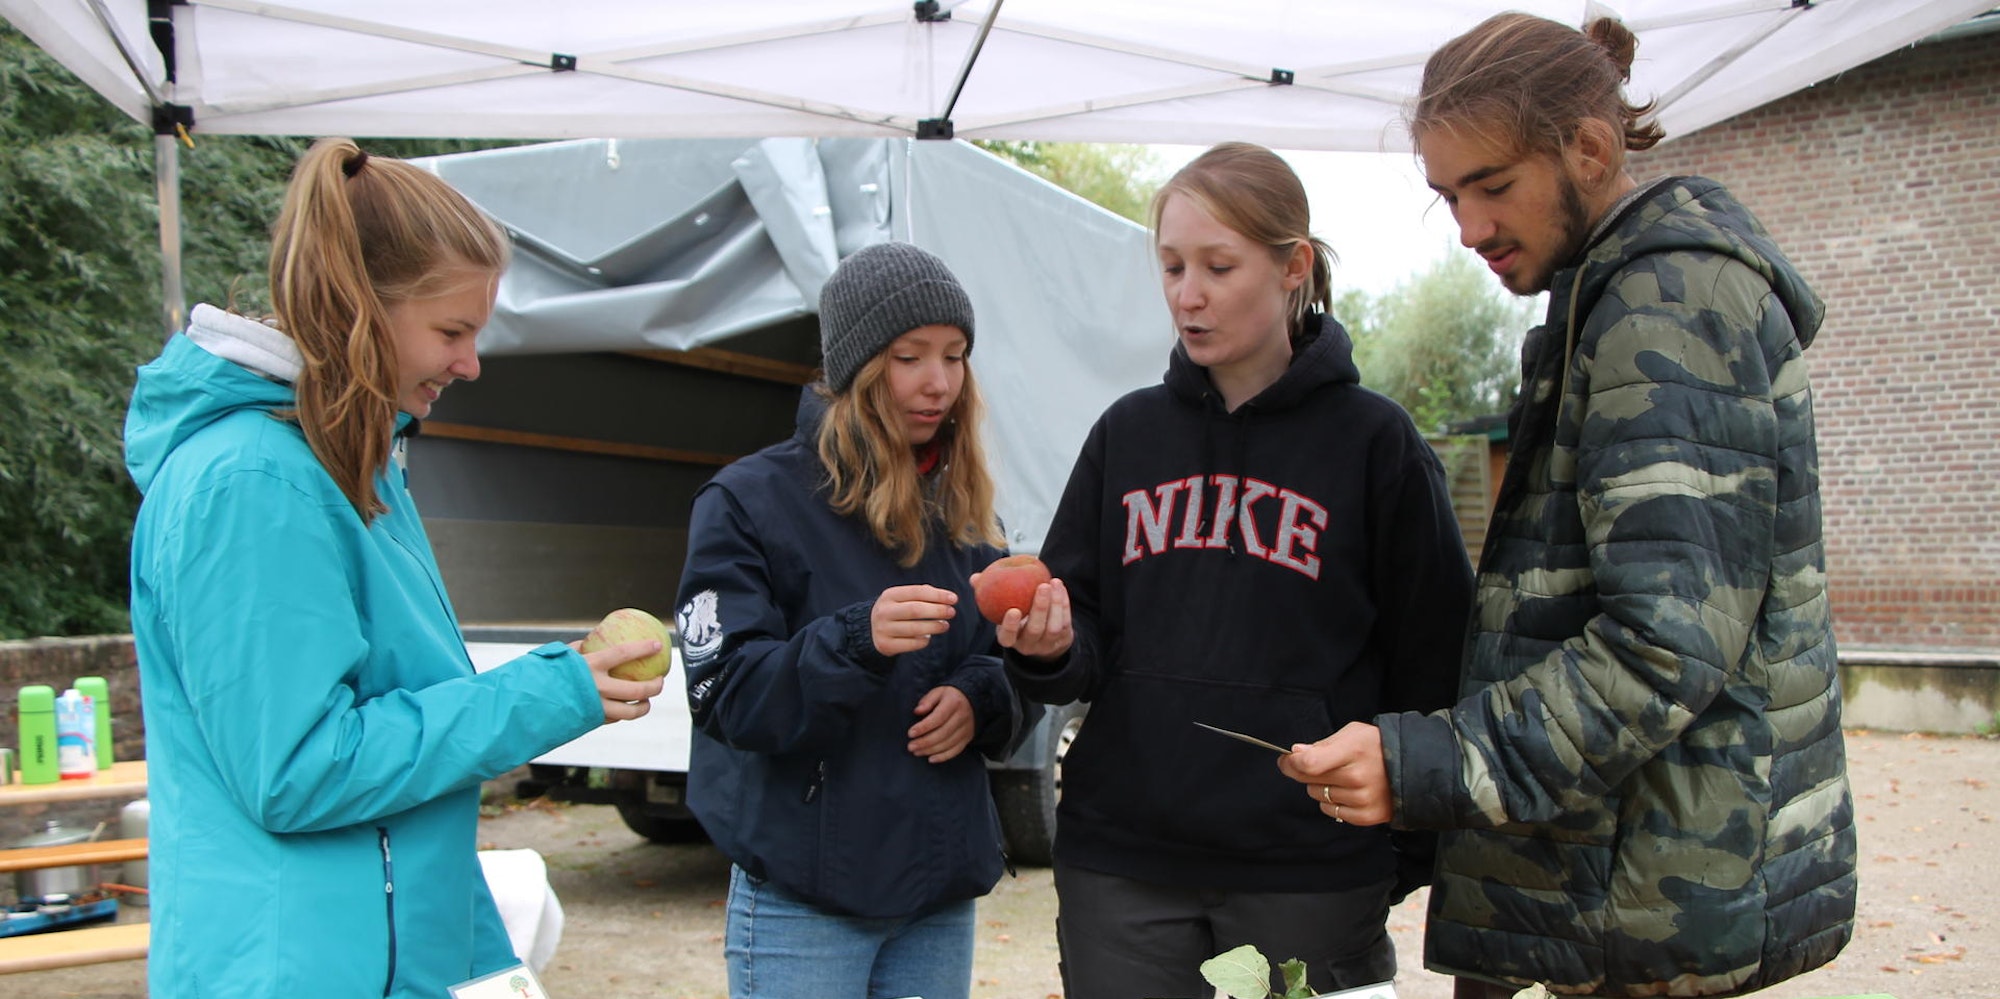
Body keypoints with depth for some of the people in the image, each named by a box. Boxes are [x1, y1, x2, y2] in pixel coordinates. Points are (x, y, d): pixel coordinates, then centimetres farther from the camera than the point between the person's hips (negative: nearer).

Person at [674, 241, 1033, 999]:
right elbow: (728, 696, -14)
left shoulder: (965, 511, 10)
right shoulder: (750, 500, -7)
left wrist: (980, 698, -9)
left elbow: (1001, 666, 14)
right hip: (802, 899, -5)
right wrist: (856, 640, -31)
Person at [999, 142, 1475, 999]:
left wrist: (1411, 857, -1)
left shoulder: (1373, 441, -2)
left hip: (1308, 874, -3)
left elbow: (1430, 664, 0)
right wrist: (1053, 646, -13)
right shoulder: (1127, 432, 8)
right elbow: (1089, 637, 9)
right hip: (1121, 866, 3)